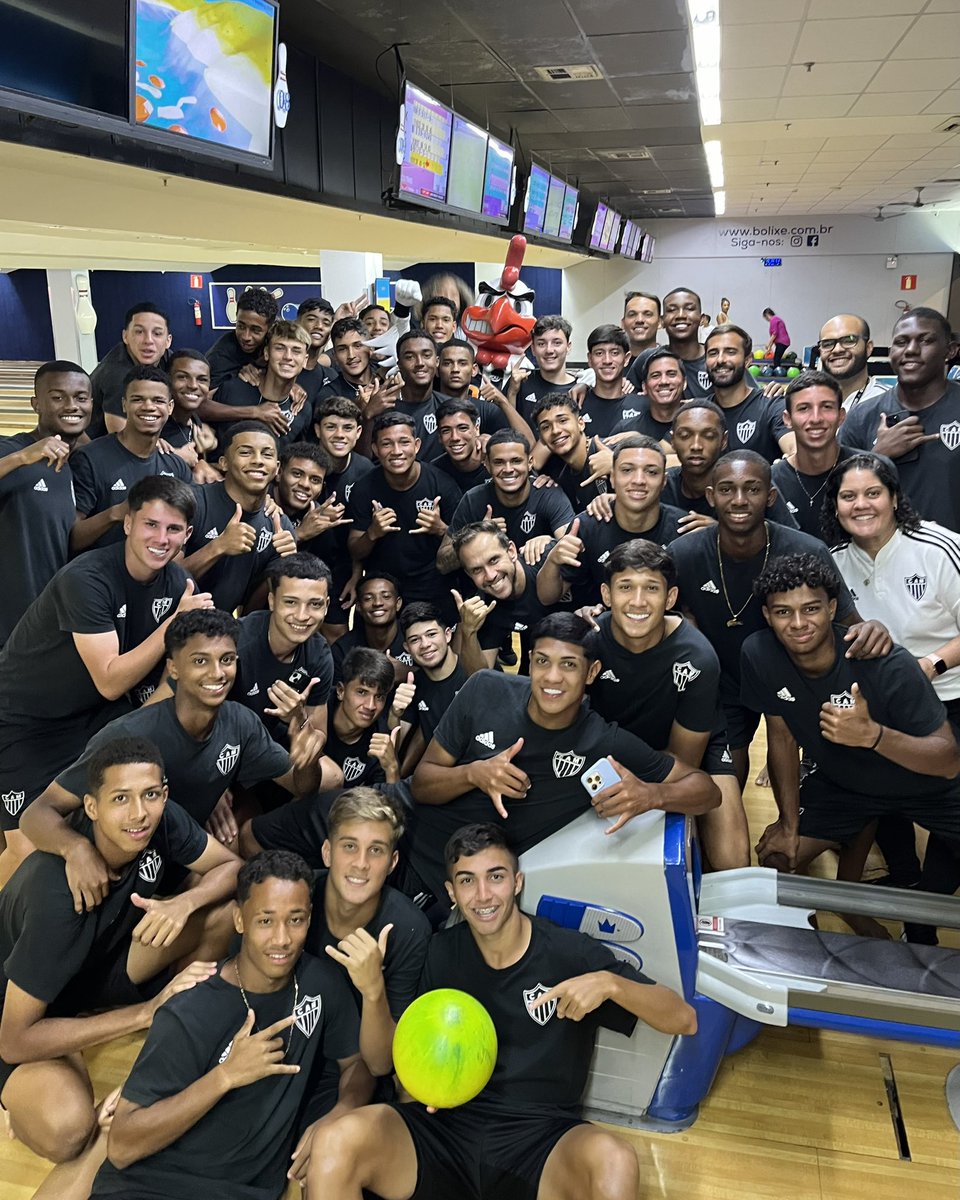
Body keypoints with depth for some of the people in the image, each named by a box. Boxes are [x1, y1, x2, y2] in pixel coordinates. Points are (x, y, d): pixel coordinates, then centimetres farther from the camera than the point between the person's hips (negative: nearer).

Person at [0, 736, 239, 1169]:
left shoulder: (162, 819, -22)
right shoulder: (57, 892, -37)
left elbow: (230, 866, -10)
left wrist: (185, 903, -31)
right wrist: (147, 1011, -32)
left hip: (101, 963, 5)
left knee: (222, 913, -19)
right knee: (66, 1131, -33)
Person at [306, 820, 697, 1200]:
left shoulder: (570, 953, -4)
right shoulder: (441, 952, 5)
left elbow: (683, 1020, -6)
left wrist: (609, 982, -23)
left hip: (540, 1141, -2)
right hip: (445, 1126, 3)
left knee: (614, 1164, -36)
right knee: (334, 1144, -25)